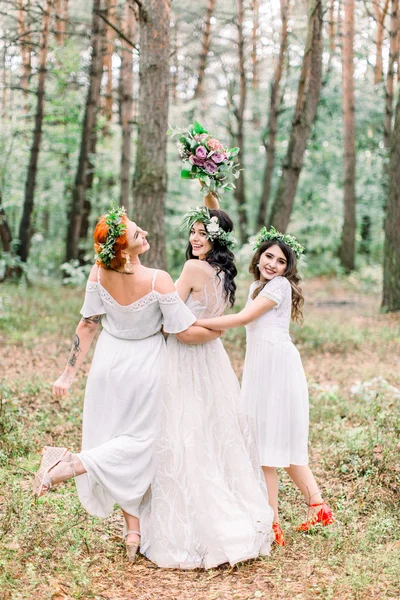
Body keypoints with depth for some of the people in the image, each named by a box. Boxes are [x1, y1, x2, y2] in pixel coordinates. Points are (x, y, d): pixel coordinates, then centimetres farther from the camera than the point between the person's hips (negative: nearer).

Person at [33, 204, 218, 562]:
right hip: (145, 367, -4)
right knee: (140, 439, 10)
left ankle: (133, 530, 16)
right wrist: (220, 329, 1)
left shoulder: (99, 274, -13)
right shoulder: (158, 281, -24)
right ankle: (70, 466, -13)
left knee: (121, 440, 13)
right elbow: (187, 332, -19)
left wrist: (69, 374, 0)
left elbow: (87, 327, -8)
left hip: (110, 362, 4)